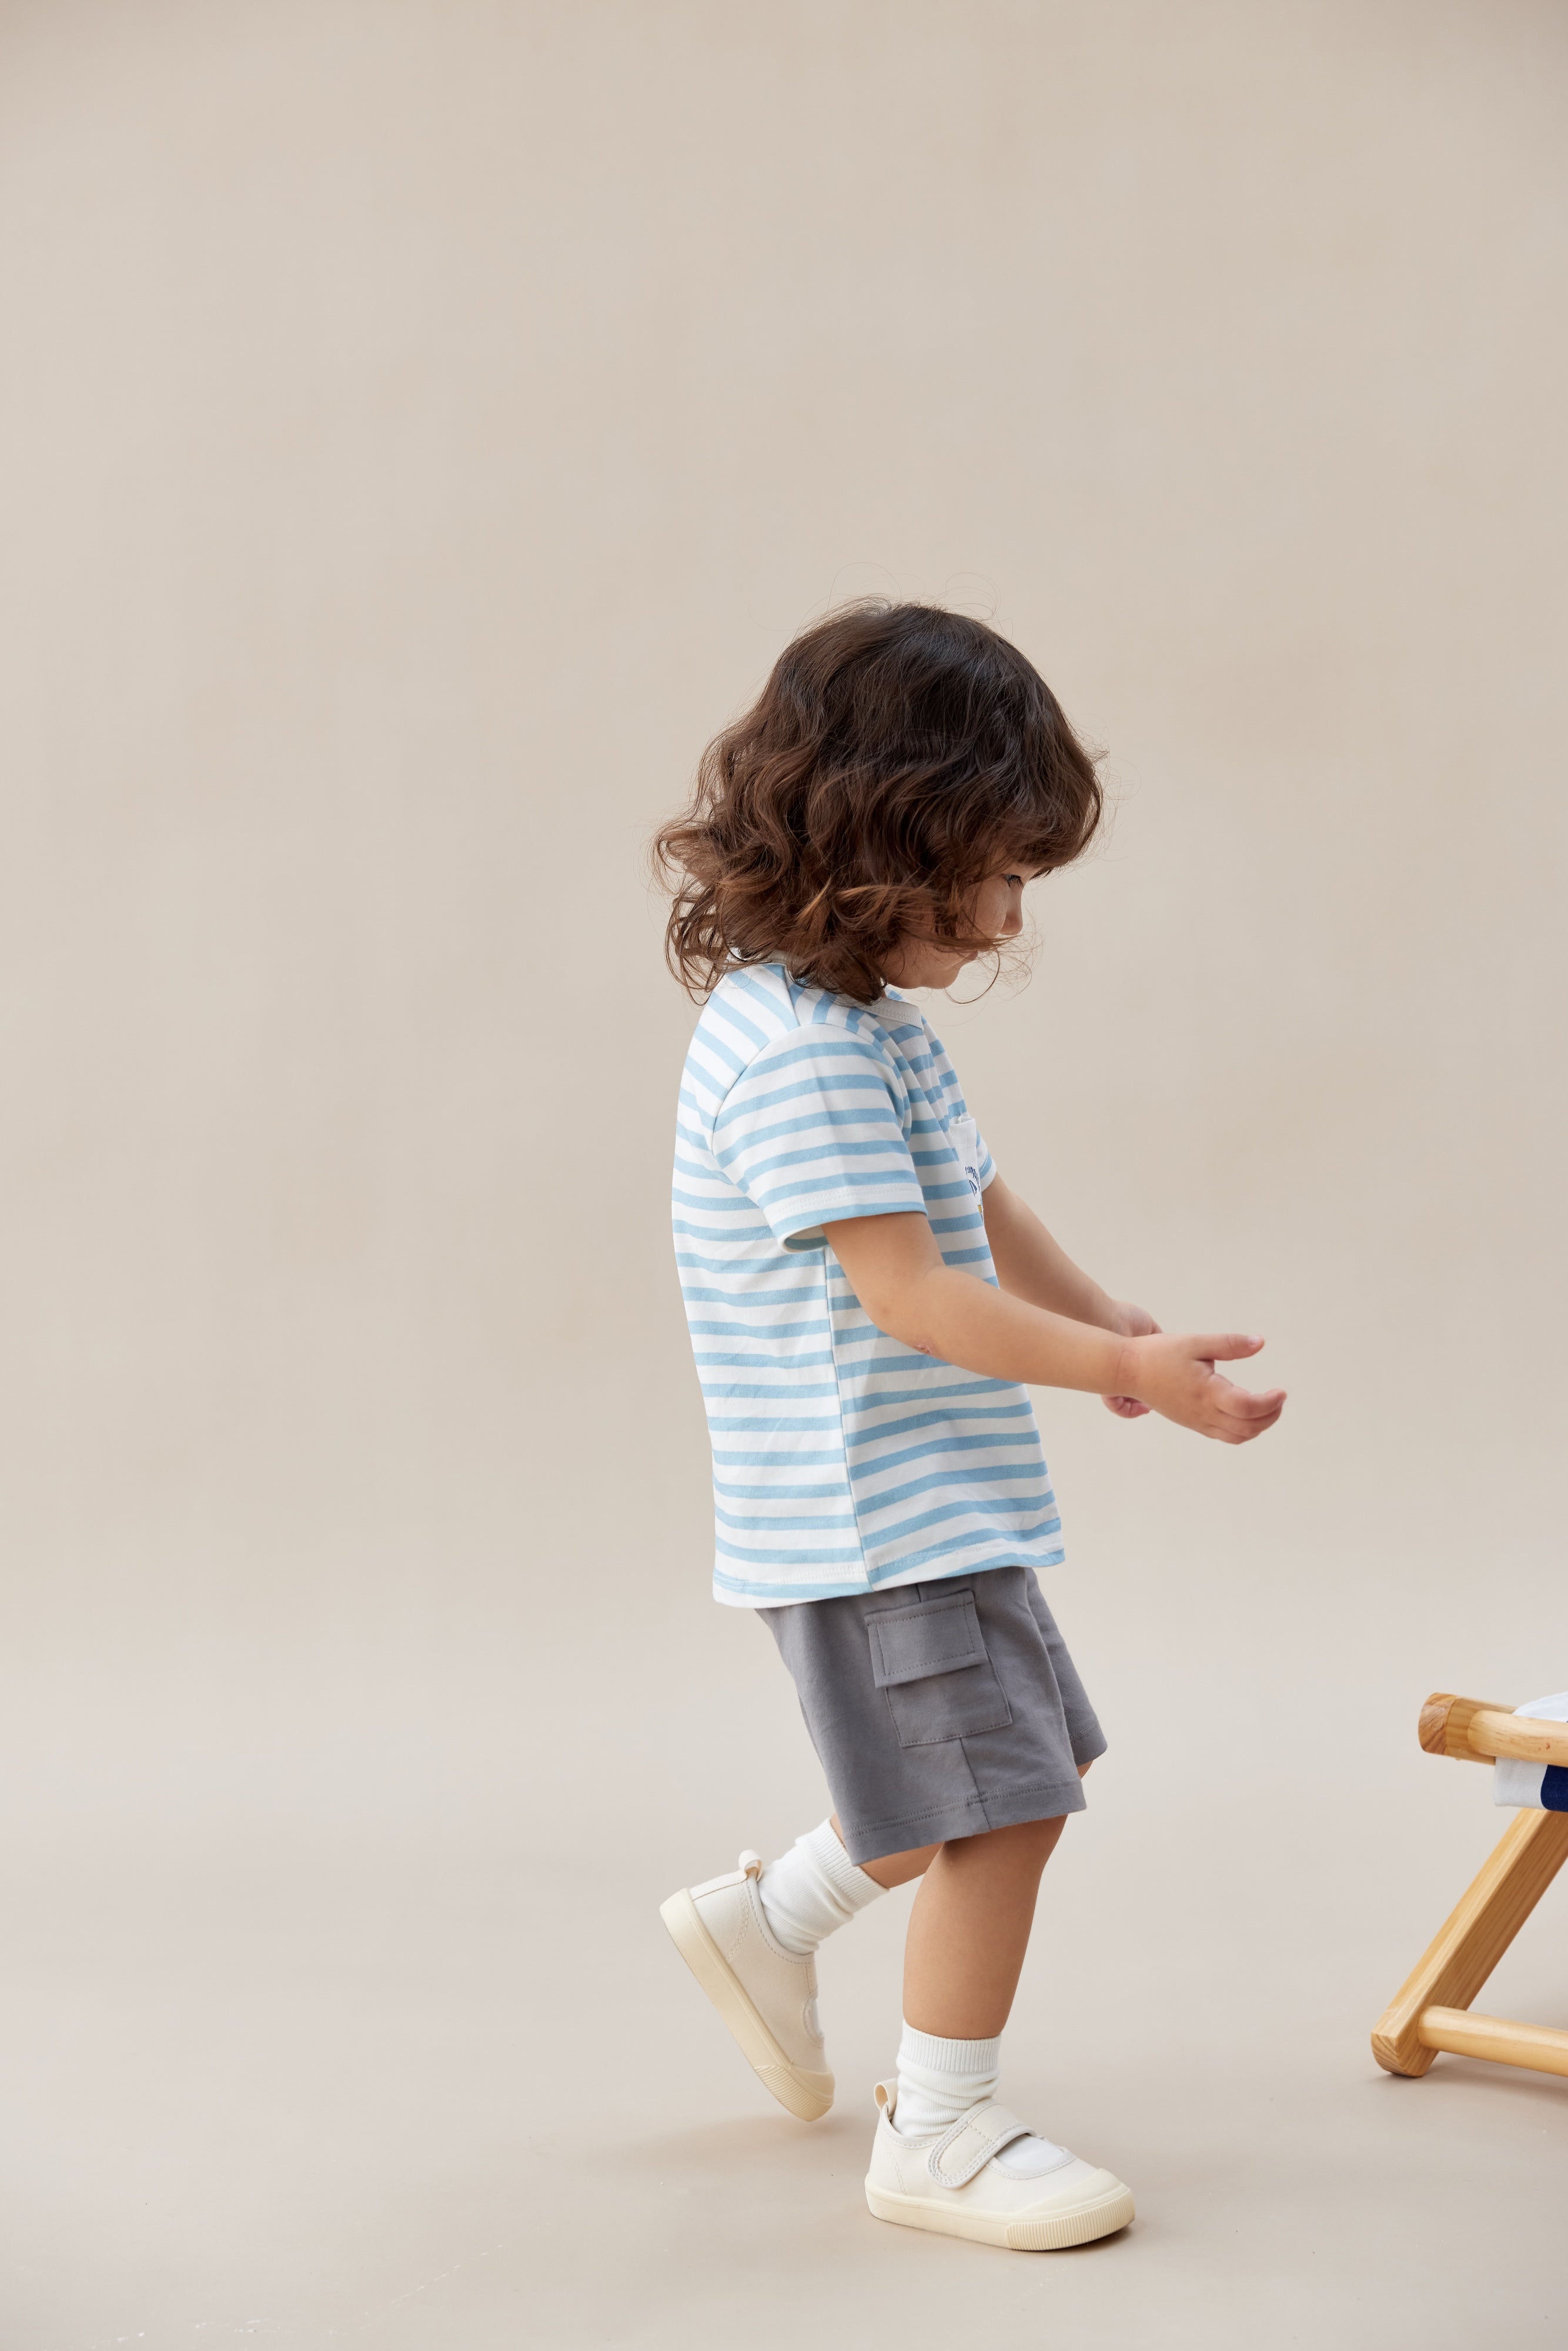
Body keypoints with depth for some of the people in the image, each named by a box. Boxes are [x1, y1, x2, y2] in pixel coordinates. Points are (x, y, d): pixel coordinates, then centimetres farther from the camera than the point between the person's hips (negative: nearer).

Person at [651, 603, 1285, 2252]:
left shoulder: (866, 1023, 12)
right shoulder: (801, 1050, -22)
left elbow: (974, 1209, 24)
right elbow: (906, 1294, -26)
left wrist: (1106, 1325, 20)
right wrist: (1125, 1370, -25)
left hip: (939, 1501, 11)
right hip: (878, 1519, -11)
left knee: (1021, 1771, 22)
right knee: (1000, 1807, -5)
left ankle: (769, 1921, 35)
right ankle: (940, 2137, 10)